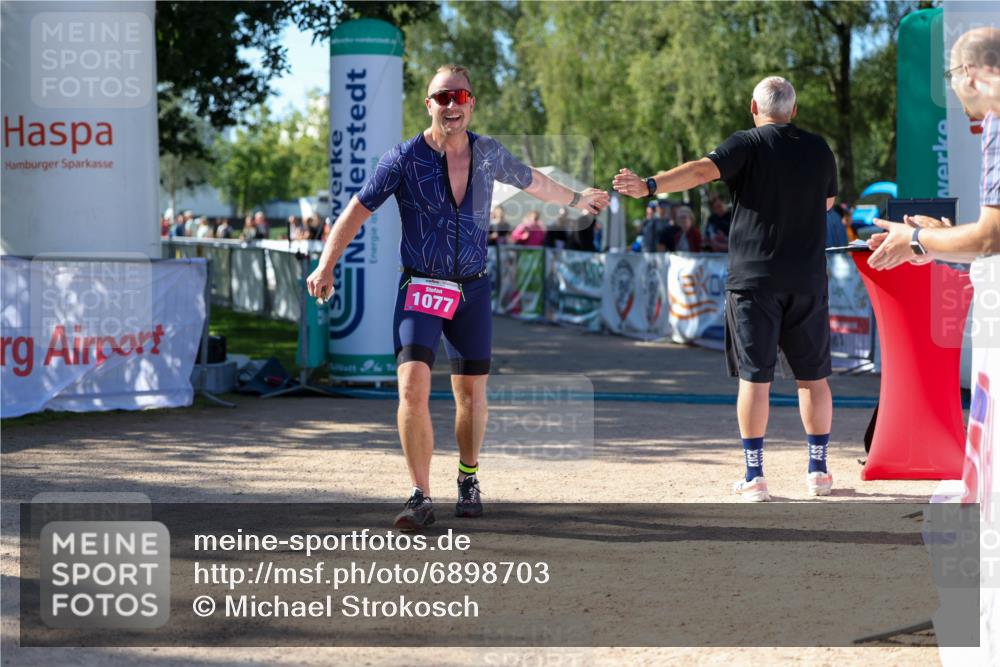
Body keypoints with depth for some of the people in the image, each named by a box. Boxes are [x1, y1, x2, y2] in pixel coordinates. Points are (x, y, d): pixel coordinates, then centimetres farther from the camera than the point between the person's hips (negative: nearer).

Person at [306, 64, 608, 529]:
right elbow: (357, 210, -8)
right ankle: (421, 498, -13)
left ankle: (468, 479, 32)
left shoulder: (489, 154, 2)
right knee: (413, 387, -18)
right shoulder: (404, 158, -9)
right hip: (420, 288, -3)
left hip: (473, 288, 3)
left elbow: (531, 181, 22)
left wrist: (576, 200, 37)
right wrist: (326, 267, -18)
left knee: (471, 391, 10)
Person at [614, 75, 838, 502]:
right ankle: (818, 471, 15)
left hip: (753, 278, -3)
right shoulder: (819, 150, 8)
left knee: (754, 377, 0)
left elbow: (703, 170, -22)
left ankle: (754, 476, -1)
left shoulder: (748, 145, -5)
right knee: (813, 375, 11)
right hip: (808, 281, 3)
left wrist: (650, 186, -32)